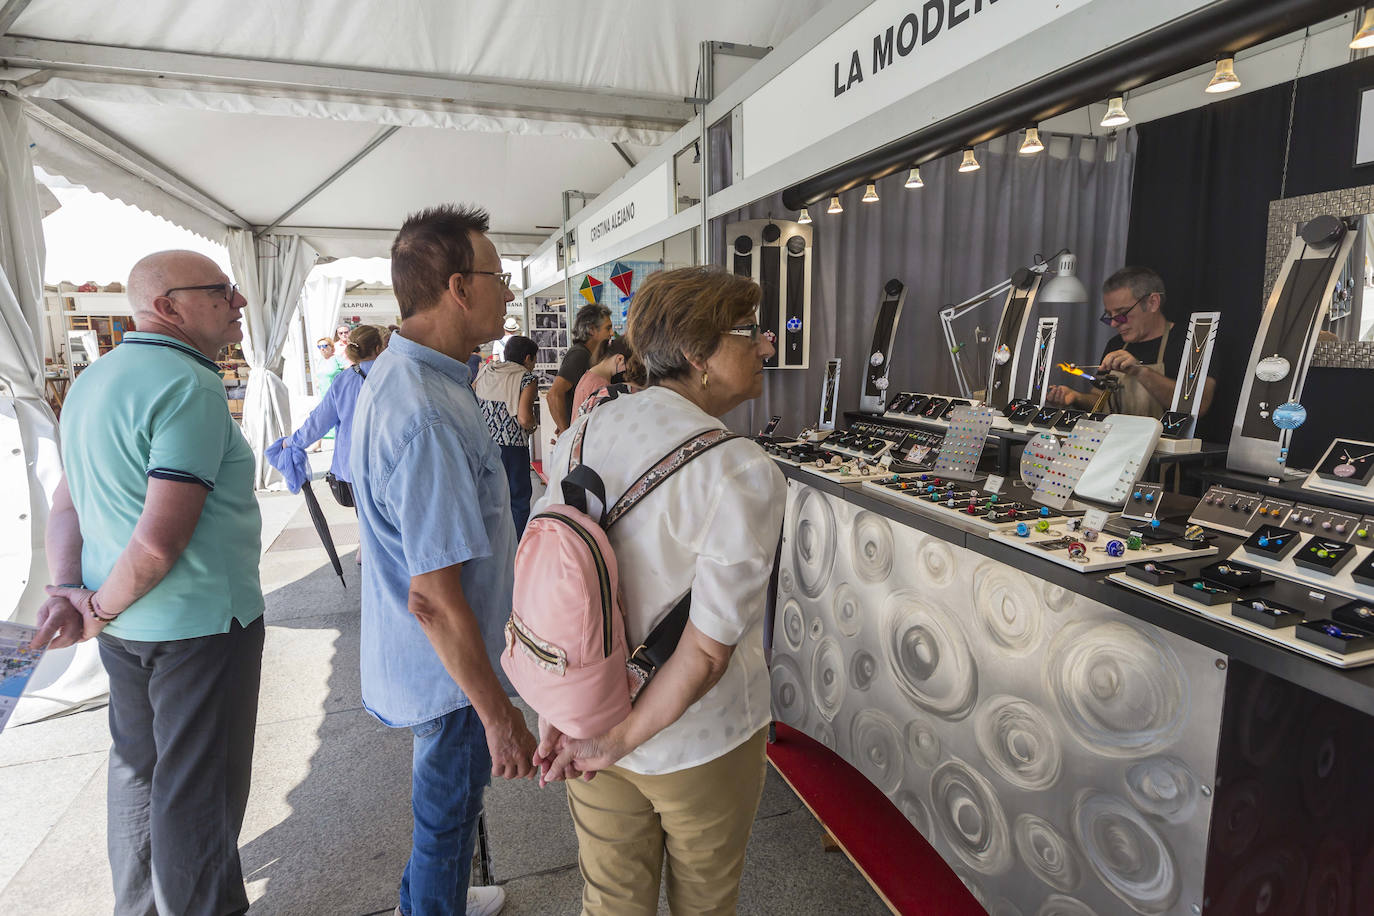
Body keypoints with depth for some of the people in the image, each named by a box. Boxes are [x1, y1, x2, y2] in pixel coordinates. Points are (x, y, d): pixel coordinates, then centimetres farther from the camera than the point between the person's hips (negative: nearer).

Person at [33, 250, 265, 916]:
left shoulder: (91, 381, 10)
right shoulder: (189, 388, -21)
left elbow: (66, 503, 10)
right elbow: (161, 539, -26)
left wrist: (67, 592, 0)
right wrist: (100, 612, -11)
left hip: (125, 623, 10)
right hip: (199, 622, -9)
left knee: (140, 765, 24)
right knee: (198, 787, 7)